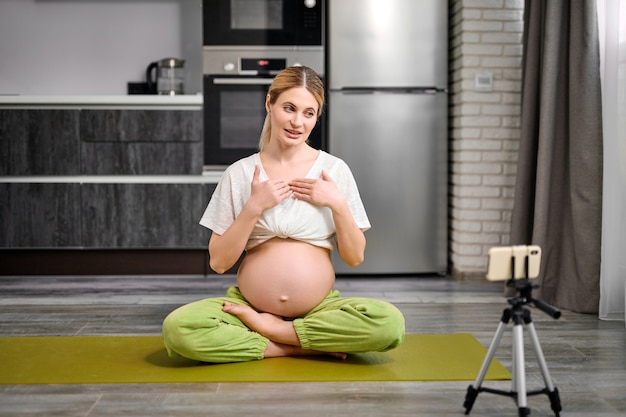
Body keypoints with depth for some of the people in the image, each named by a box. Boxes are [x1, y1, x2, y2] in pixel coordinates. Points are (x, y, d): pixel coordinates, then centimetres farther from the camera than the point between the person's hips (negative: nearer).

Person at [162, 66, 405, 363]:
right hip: (247, 302, 0)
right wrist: (254, 206, -12)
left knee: (390, 323, -29)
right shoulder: (239, 173, 3)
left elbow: (355, 257, 4)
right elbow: (218, 262, -1)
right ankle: (305, 347, -13)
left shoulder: (335, 170, 4)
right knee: (176, 329, -28)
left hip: (320, 308, 0)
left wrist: (337, 204, -10)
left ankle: (271, 329, -12)